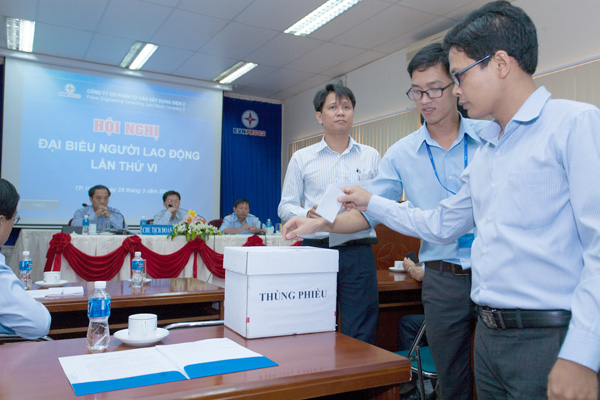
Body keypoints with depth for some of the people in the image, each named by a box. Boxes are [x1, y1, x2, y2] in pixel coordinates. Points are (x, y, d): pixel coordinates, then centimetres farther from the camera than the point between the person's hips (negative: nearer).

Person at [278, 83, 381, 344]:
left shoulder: (371, 156, 12)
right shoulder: (301, 159, 9)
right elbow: (286, 206, 8)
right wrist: (308, 214, -13)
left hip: (358, 252, 1)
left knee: (359, 337, 3)